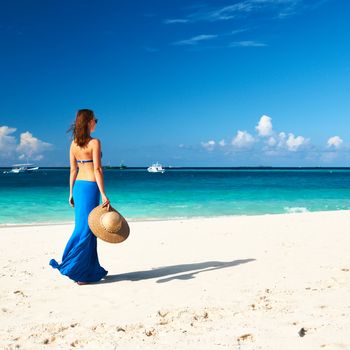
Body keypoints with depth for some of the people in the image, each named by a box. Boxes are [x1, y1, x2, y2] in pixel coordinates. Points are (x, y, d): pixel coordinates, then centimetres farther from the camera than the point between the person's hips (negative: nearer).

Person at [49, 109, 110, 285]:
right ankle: (68, 267, 2)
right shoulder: (94, 142, -11)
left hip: (78, 186, 8)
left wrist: (71, 193, 15)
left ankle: (91, 270, 20)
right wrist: (103, 195, -17)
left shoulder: (73, 144, 8)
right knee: (85, 228, -1)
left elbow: (73, 170, 10)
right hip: (91, 186, -7)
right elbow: (97, 169, -16)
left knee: (84, 226, 12)